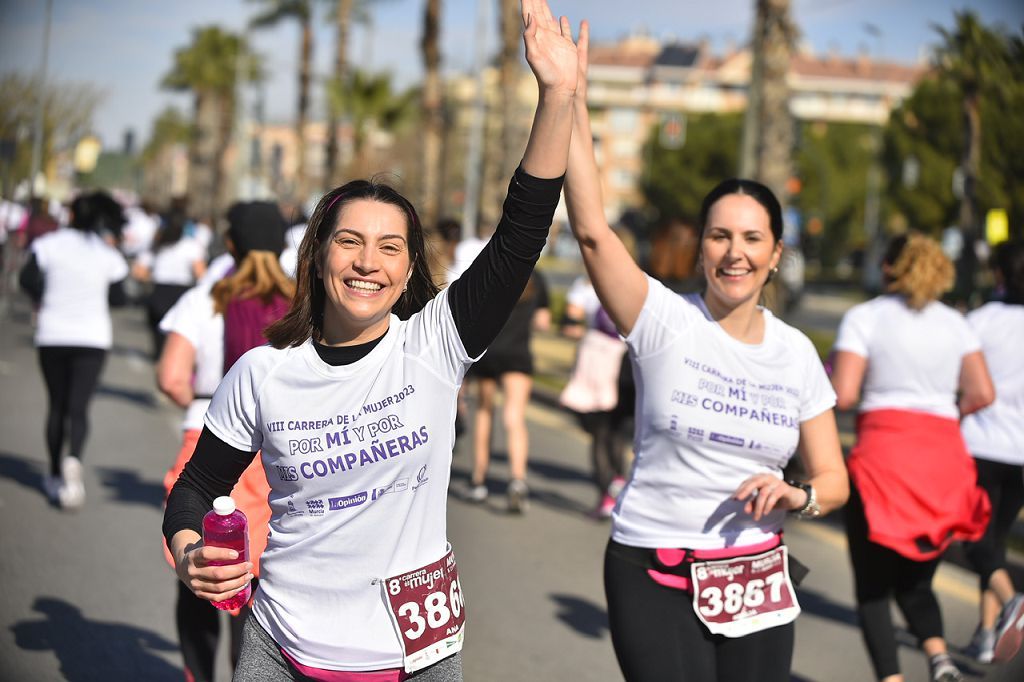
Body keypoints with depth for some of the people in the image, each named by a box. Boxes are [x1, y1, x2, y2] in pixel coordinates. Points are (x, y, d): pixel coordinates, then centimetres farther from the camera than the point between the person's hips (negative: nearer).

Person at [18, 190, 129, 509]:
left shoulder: (50, 243, -3)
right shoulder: (107, 253, -2)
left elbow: (28, 278, -13)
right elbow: (116, 296, -1)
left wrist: (45, 300, 5)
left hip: (52, 335, 1)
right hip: (93, 337, -1)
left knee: (57, 405, 13)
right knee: (79, 407, -3)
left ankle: (55, 474, 18)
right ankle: (74, 459, -31)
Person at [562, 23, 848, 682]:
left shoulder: (796, 353, 4)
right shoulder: (665, 321, -8)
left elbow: (833, 479, 10)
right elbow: (592, 229, -23)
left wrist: (797, 495, -14)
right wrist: (571, 99, -29)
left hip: (756, 577, 4)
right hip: (653, 578, -4)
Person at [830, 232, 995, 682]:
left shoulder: (865, 317, 1)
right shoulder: (955, 322, 13)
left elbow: (844, 395, -8)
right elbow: (982, 394, 5)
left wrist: (826, 377, 13)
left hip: (882, 456, -4)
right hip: (945, 458, 4)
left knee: (873, 588, 5)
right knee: (914, 582, 18)